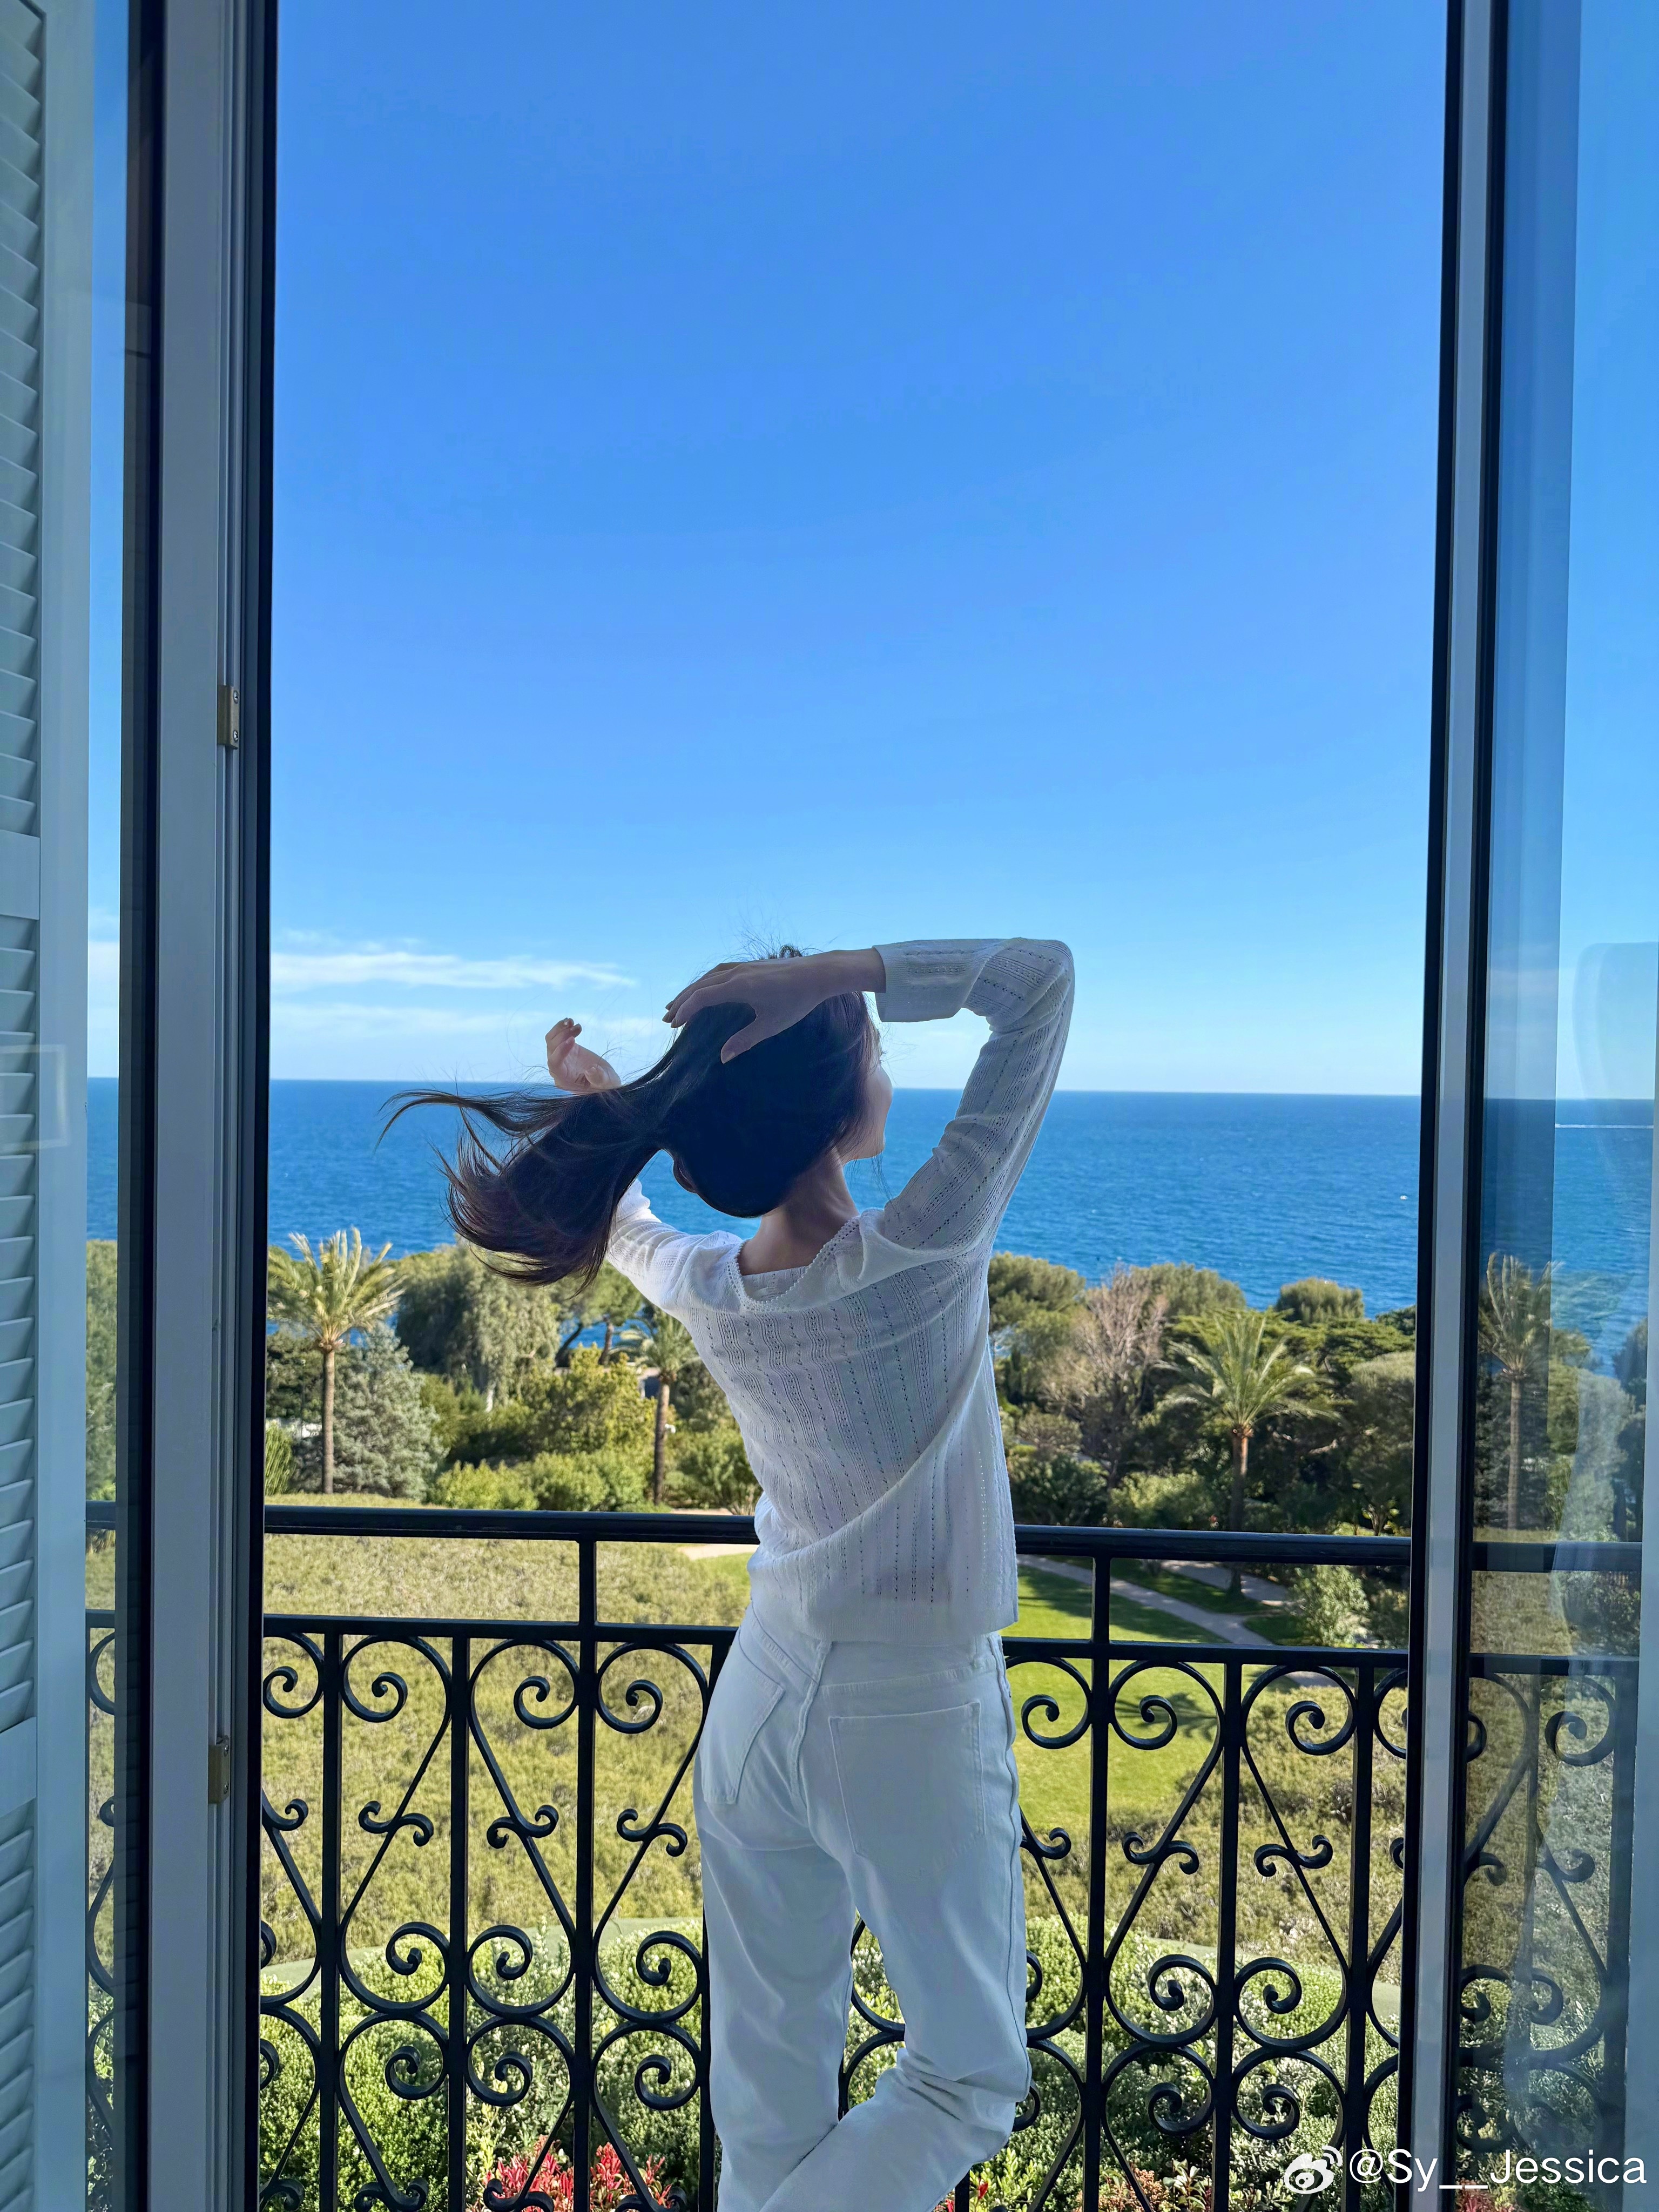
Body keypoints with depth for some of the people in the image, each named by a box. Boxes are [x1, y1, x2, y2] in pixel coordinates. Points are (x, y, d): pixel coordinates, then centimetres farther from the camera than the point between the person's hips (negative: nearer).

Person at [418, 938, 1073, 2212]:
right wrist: (829, 972, -26)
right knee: (972, 2076, 14)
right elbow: (1040, 976, -21)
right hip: (914, 1716, -5)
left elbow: (620, 1225, 18)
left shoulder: (702, 1288, -9)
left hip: (760, 1704, 5)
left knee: (767, 2097, 19)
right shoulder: (924, 1255, -23)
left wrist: (594, 1103, 17)